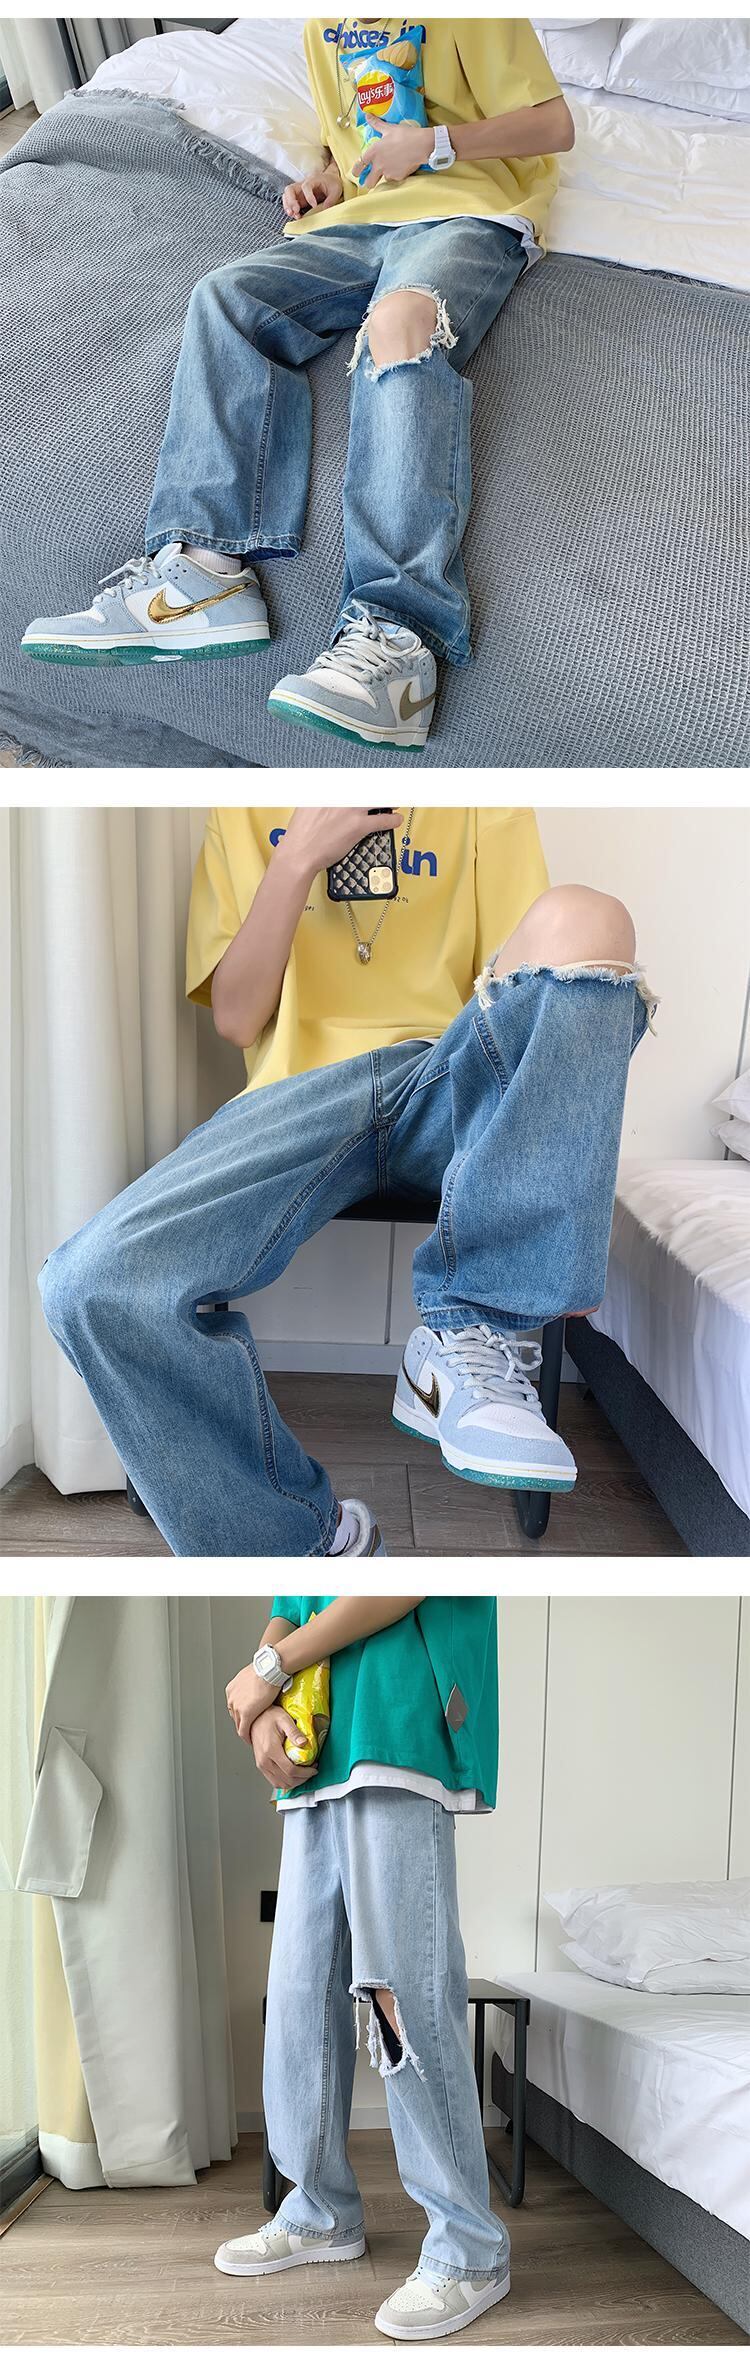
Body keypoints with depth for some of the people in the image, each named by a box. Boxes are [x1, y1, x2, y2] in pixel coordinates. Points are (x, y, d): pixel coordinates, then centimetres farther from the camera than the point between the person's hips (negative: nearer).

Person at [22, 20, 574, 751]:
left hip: (467, 215, -6)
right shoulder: (323, 27, 23)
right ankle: (203, 569, -36)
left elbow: (554, 124, 3)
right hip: (356, 221, 6)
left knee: (401, 317, -37)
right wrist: (328, 181, 13)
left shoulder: (470, 16, 4)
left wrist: (433, 143, -8)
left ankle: (396, 634, -54)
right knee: (226, 295, -20)